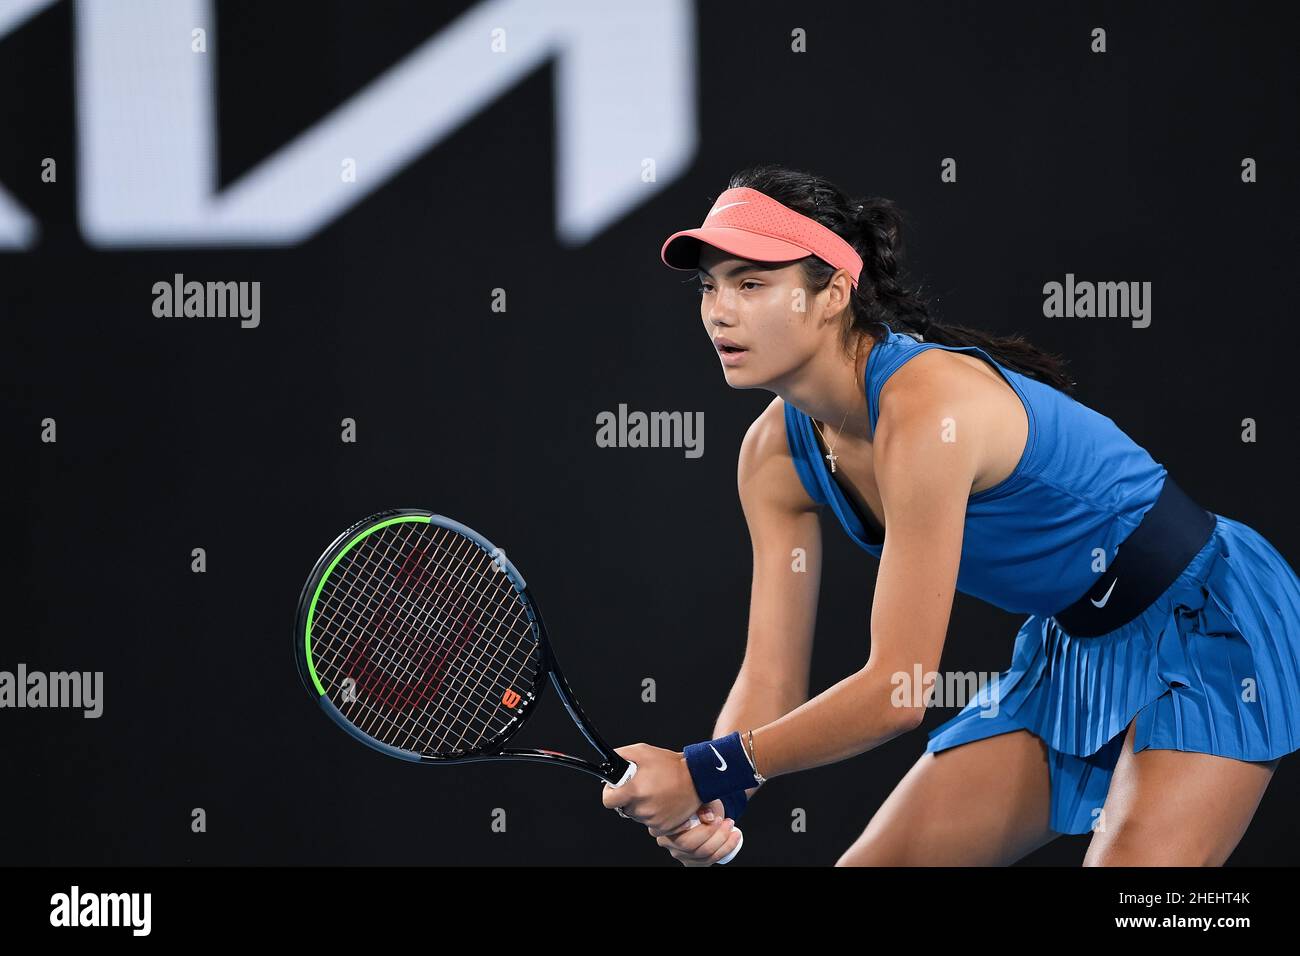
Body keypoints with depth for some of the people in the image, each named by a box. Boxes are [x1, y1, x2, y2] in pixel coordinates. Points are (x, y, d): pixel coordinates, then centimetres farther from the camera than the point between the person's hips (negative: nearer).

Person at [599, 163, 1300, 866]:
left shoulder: (925, 408, -30)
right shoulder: (775, 454, -4)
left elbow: (898, 689, -31)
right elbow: (770, 678, -5)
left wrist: (712, 771, -31)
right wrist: (700, 807, -24)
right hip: (1071, 648, 8)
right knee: (872, 865, 4)